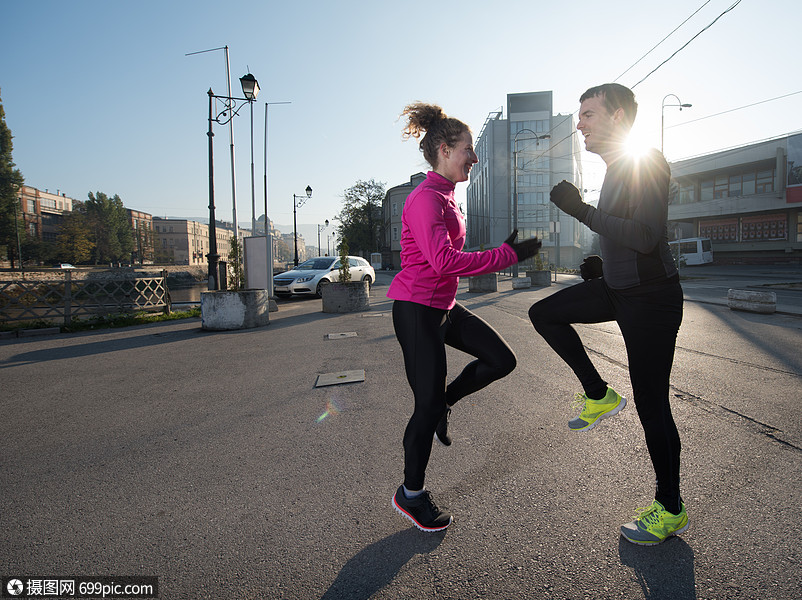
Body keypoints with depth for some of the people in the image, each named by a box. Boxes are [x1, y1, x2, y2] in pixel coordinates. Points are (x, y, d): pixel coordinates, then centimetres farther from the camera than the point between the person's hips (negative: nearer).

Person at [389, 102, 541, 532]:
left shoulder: (445, 196, 13)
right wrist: (509, 254, -24)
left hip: (443, 306, 9)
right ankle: (410, 494, 20)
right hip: (417, 310, -9)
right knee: (428, 405, -1)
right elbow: (445, 261, -30)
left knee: (501, 360, 8)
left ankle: (442, 403, 26)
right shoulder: (425, 198, -18)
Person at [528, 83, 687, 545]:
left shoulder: (648, 165, -18)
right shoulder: (616, 170, 11)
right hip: (618, 288, 9)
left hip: (652, 299, -9)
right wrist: (605, 263, 12)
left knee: (651, 405, -1)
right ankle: (600, 396, 16)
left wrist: (581, 210, -27)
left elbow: (646, 238, -29)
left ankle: (671, 511, 19)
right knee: (544, 314, 7)